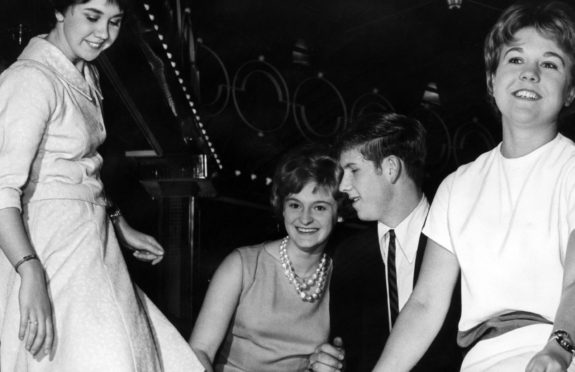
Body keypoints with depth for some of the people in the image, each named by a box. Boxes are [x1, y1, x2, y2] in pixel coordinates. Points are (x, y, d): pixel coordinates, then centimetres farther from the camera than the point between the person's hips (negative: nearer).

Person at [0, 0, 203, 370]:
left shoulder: (86, 76, 14)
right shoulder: (31, 80, -15)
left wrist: (122, 227, 28)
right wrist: (31, 274, -33)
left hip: (89, 243, 9)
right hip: (47, 250, -9)